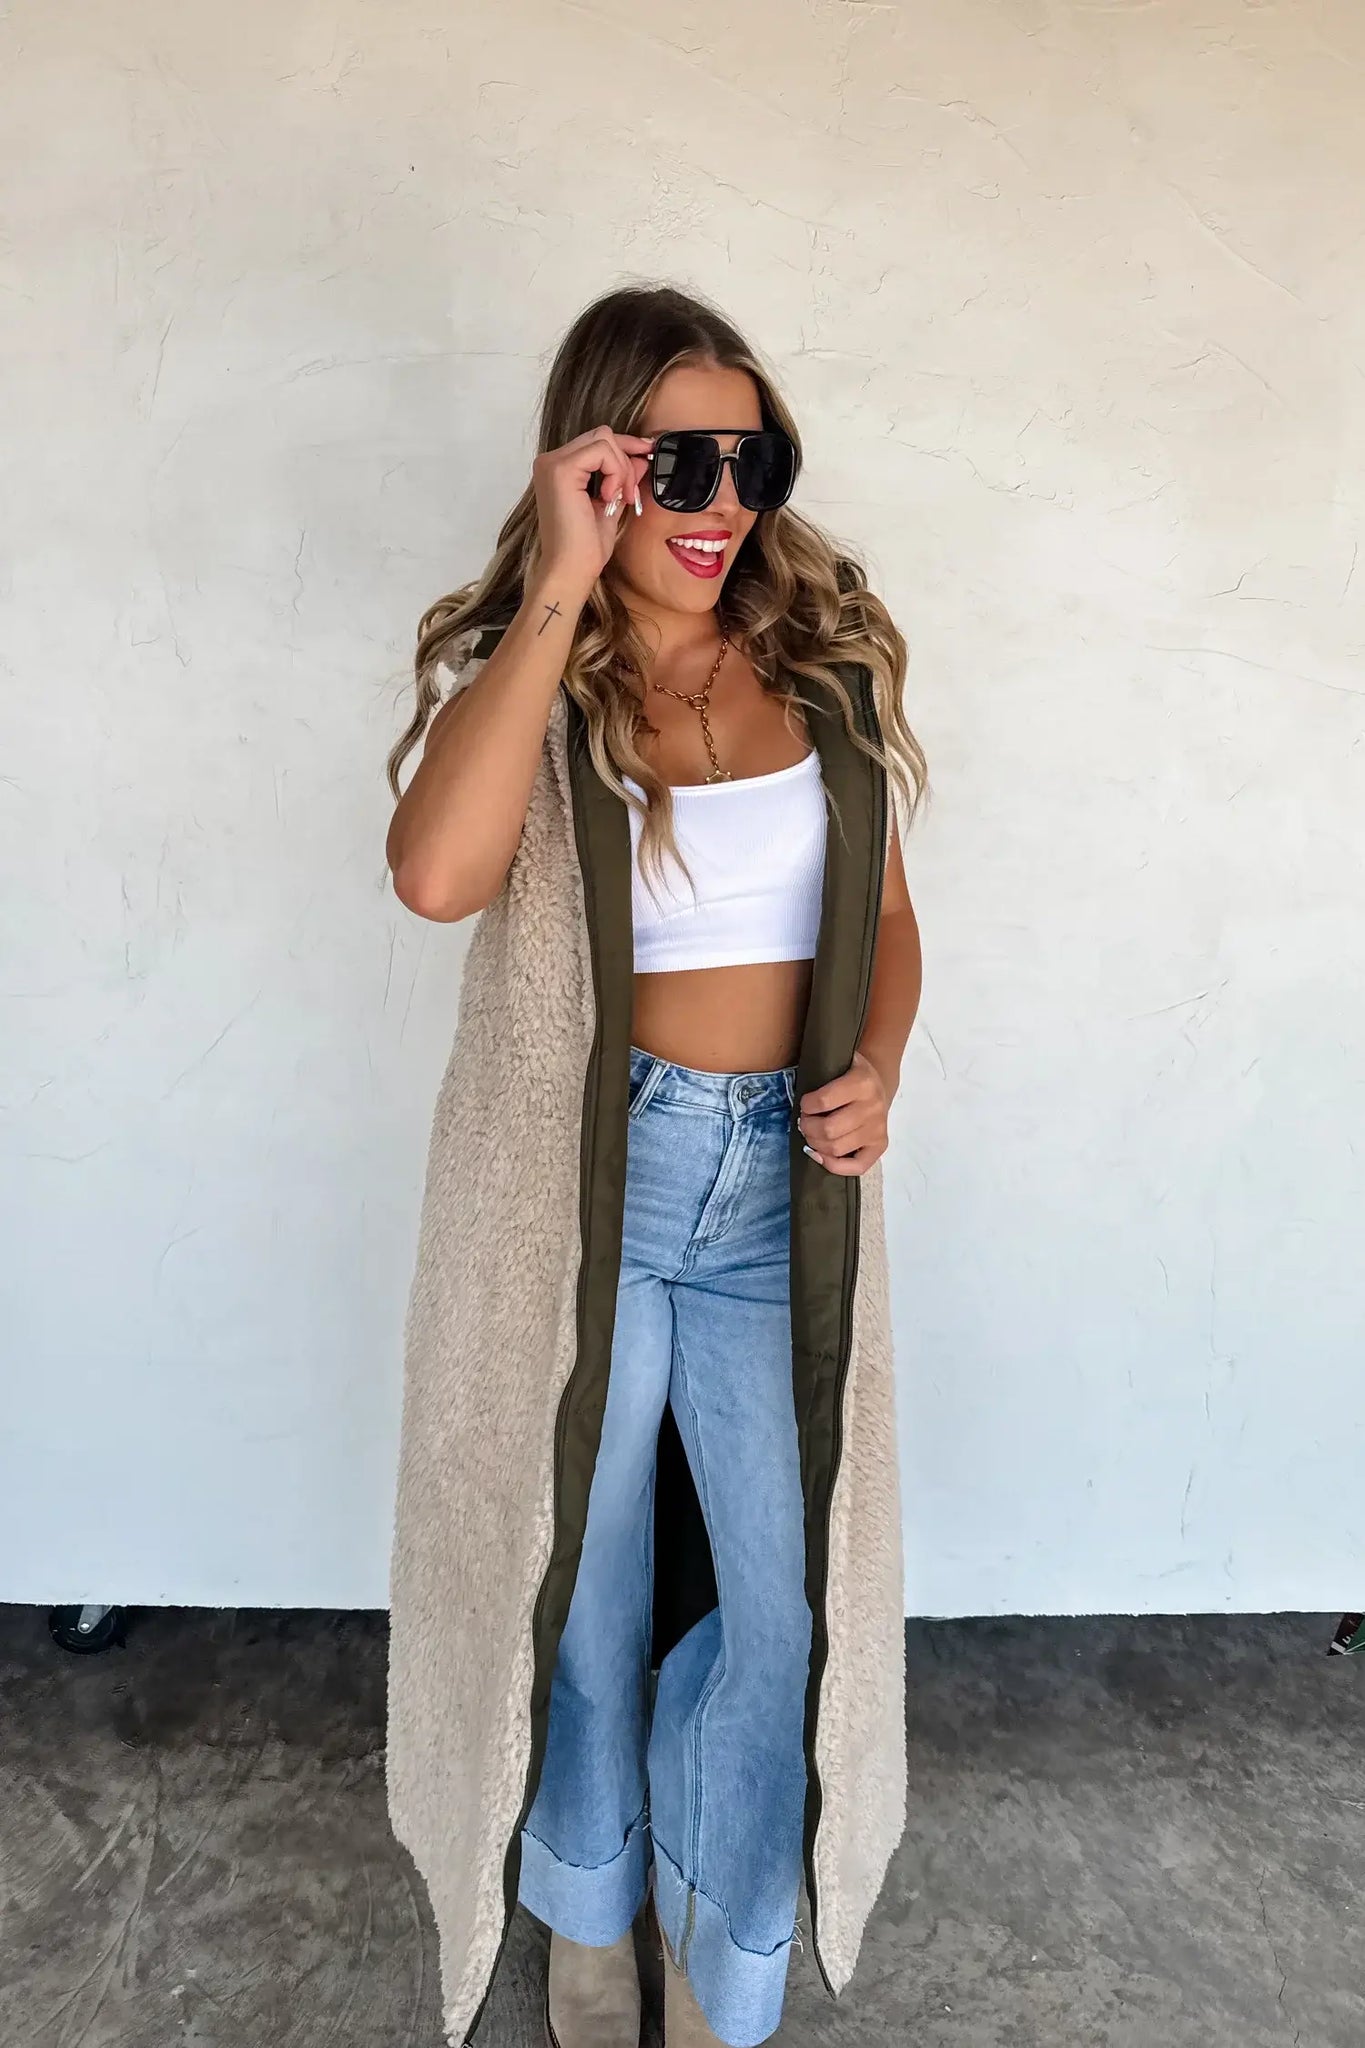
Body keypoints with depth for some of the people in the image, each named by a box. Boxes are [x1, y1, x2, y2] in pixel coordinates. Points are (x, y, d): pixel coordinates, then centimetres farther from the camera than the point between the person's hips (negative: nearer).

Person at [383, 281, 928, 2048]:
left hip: (782, 1186, 3)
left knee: (780, 1599, 9)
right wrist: (561, 592, -23)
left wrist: (875, 1065, -8)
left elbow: (885, 920, 12)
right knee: (586, 1582, 16)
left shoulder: (831, 666, 4)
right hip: (580, 1184, -2)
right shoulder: (512, 664, -5)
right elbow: (437, 874, -28)